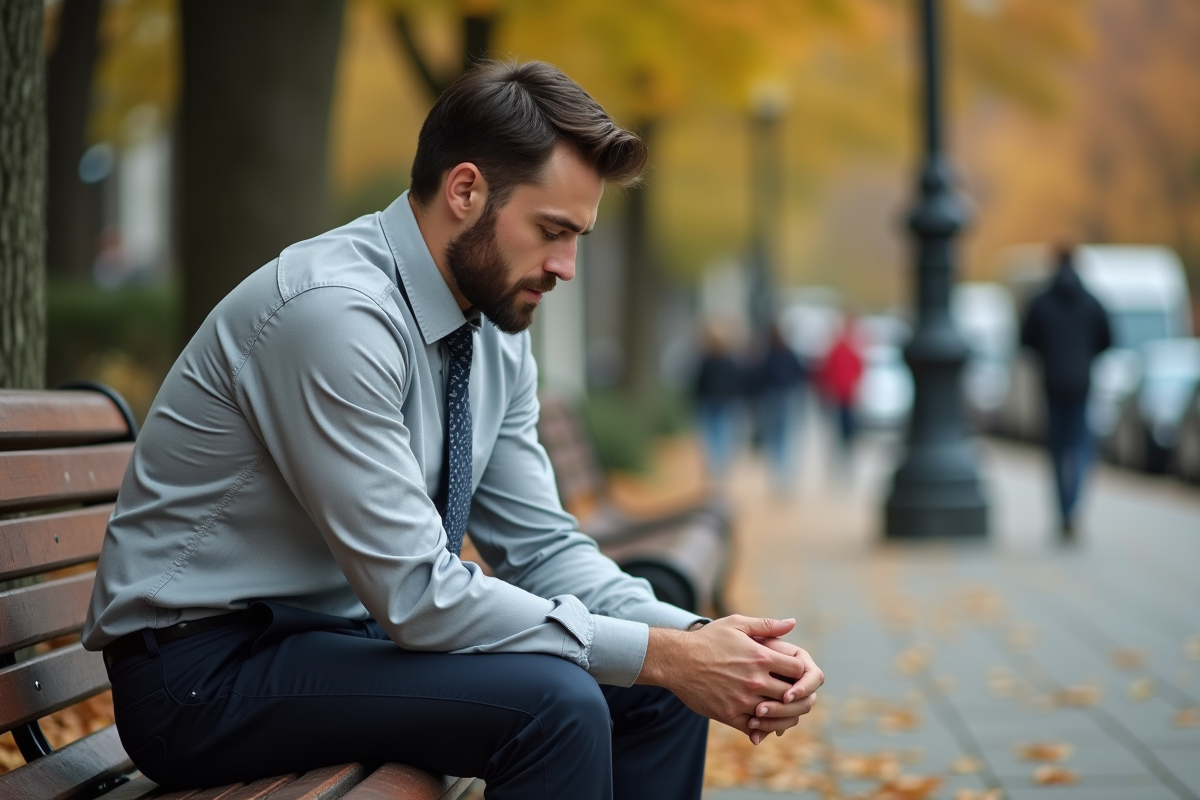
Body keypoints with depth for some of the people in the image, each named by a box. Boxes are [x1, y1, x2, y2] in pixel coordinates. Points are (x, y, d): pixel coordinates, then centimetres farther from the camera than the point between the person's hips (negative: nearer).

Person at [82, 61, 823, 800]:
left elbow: (542, 547, 5)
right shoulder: (335, 310, -25)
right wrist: (661, 654, -24)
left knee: (659, 696, -2)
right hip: (207, 668, -8)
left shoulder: (498, 334, 2)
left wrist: (692, 637, -13)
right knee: (554, 701, -27)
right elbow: (418, 593, -26)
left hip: (348, 633, 8)